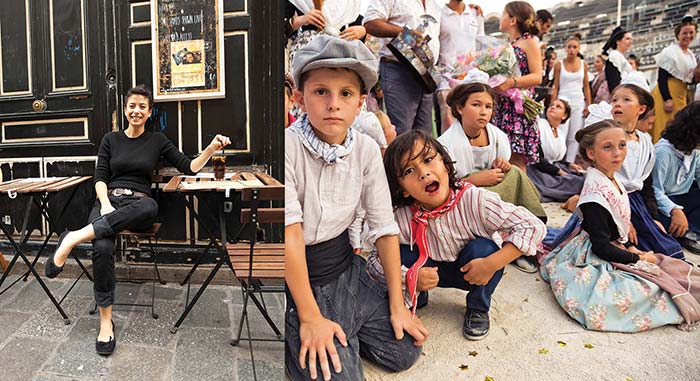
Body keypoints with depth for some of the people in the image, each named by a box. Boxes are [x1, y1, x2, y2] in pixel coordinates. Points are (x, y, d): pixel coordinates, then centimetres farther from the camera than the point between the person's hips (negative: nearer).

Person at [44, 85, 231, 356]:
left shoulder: (157, 141, 13)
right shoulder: (111, 139, 14)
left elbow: (189, 167, 6)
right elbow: (100, 178, 7)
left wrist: (212, 149, -11)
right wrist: (105, 203, -13)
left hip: (139, 205, 0)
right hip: (109, 200, 0)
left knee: (150, 206, -42)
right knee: (102, 248, -33)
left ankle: (74, 238, -37)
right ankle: (105, 321, -23)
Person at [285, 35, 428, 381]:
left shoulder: (366, 149, -6)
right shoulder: (288, 146, -21)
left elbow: (384, 228, -2)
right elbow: (290, 234, -21)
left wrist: (397, 305, 1)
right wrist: (310, 317, -18)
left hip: (345, 271, 5)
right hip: (296, 282, -5)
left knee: (405, 351, 5)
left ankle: (342, 333, 24)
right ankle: (298, 340, 14)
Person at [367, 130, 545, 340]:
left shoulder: (473, 200, -32)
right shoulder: (401, 218, -25)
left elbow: (533, 227, -30)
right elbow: (375, 258, -16)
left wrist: (491, 264, -36)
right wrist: (409, 278, -33)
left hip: (475, 271, 0)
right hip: (434, 272, 1)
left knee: (482, 248, -32)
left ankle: (478, 309, -3)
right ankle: (415, 298, 8)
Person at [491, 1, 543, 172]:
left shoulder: (529, 43, 1)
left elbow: (537, 77, -10)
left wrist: (510, 83, -24)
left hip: (518, 106, -6)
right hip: (500, 107, 6)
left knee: (515, 159, -11)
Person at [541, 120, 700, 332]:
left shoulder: (614, 180, 4)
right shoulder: (596, 192, -25)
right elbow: (602, 247, -23)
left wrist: (630, 248, 3)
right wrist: (638, 258, -10)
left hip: (616, 251, 10)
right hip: (595, 263, -10)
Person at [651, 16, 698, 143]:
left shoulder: (691, 55, 17)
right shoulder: (670, 51, -6)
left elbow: (688, 80, 22)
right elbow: (661, 78, -14)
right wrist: (667, 99, -22)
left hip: (682, 96, 8)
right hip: (667, 94, -8)